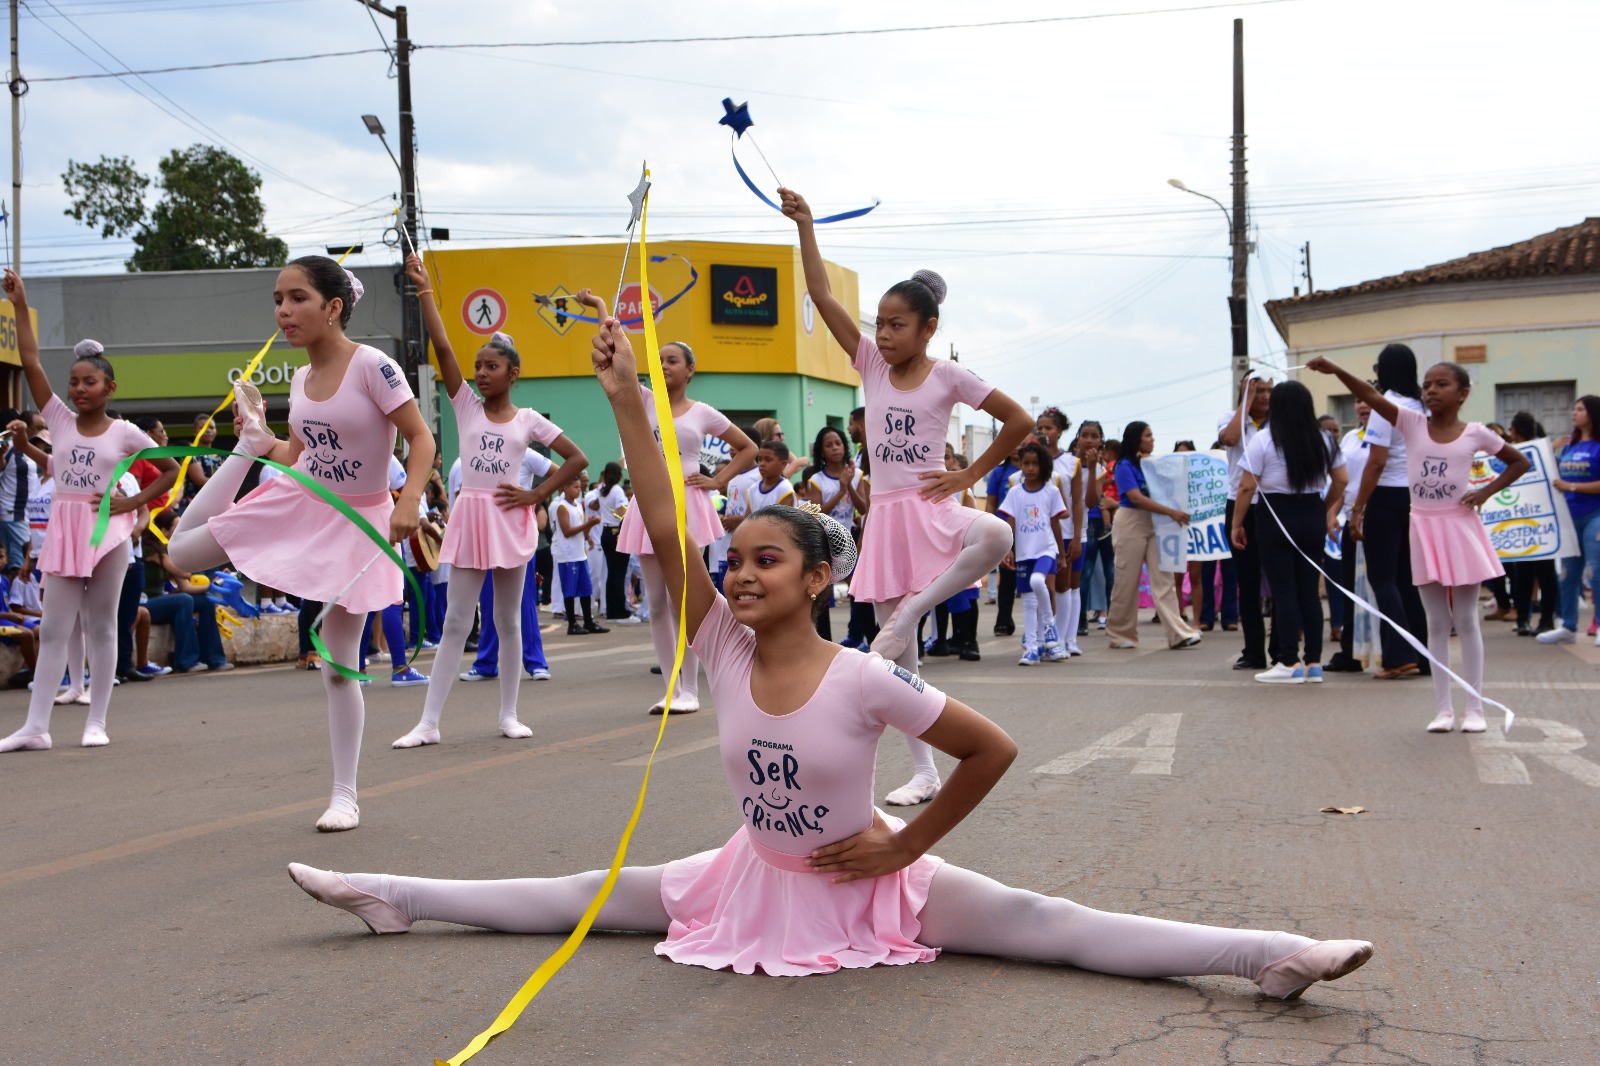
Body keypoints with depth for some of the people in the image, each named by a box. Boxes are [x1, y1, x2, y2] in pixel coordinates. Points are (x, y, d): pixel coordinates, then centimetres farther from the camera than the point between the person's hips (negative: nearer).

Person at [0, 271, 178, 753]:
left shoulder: (124, 432, -1)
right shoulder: (60, 420, 5)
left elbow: (170, 468, 5)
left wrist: (132, 503, -5)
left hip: (108, 530, -2)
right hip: (64, 528, 3)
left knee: (101, 626, 5)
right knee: (53, 629, 2)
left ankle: (96, 721, 11)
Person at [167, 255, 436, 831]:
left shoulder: (371, 366, -19)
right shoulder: (299, 381, 2)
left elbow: (421, 438, -22)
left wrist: (410, 500, -35)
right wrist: (257, 440, 2)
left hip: (355, 523, -6)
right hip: (295, 504, 6)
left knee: (339, 664, -1)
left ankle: (345, 796, 10)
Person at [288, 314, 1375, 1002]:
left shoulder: (866, 678, -24)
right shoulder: (726, 653, -10)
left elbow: (994, 749, -19)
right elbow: (666, 532, -17)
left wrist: (906, 846, -13)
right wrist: (626, 401, -21)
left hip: (869, 882, -5)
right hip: (755, 878, 5)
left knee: (1050, 924, -19)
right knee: (589, 896, 9)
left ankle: (1267, 956, -28)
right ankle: (393, 898, 21)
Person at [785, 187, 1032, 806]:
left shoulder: (948, 376, -3)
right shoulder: (871, 365, 5)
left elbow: (1019, 420, -3)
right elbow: (822, 296, -3)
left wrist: (968, 476, -5)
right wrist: (805, 225, -8)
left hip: (931, 507, -3)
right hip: (885, 514, 3)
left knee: (996, 536, -39)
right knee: (899, 658, 3)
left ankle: (909, 613, -22)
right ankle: (923, 772, 11)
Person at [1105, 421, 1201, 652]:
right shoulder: (1125, 466, -7)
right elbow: (1136, 498, -18)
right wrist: (1171, 512, -25)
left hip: (1153, 524, 5)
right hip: (1130, 523, -5)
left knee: (1163, 579, -4)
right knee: (1127, 582, 2)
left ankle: (1179, 634, -11)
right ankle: (1120, 634, 14)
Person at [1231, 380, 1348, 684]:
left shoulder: (1263, 440, -8)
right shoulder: (1323, 440, 7)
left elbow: (1247, 487, -11)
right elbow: (1340, 480, 12)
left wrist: (1236, 524, -3)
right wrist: (1329, 511, 25)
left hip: (1275, 518, -5)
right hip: (1313, 517, 5)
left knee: (1283, 590, -2)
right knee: (1310, 590, 8)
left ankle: (1289, 662, -2)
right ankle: (1314, 662, 10)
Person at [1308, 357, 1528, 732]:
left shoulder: (1475, 433, -4)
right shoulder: (1412, 423, -2)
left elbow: (1520, 462, 8)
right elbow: (1370, 396, -17)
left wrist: (1485, 492, -5)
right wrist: (1335, 370, -32)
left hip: (1459, 527, -2)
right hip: (1424, 529, 2)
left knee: (1466, 621, 4)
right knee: (1437, 623, 7)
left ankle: (1475, 707, 10)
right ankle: (1444, 708, 12)